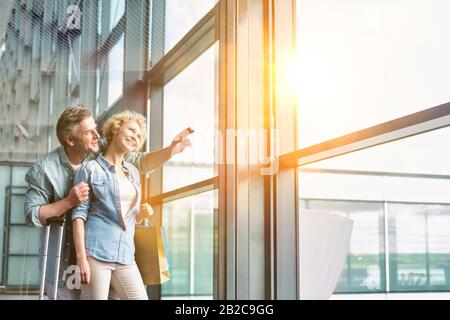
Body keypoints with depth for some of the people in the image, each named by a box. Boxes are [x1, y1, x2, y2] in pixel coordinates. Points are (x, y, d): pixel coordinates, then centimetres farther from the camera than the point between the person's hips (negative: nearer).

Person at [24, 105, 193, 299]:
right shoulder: (44, 169, -14)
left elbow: (141, 162, 1)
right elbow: (31, 215, -13)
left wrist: (171, 150, -14)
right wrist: (68, 202, -24)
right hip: (62, 255, -3)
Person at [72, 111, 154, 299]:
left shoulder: (134, 173, 19)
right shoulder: (91, 169, 1)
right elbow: (79, 214, -6)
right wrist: (81, 258, -14)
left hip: (126, 256, 6)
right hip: (96, 252, -5)